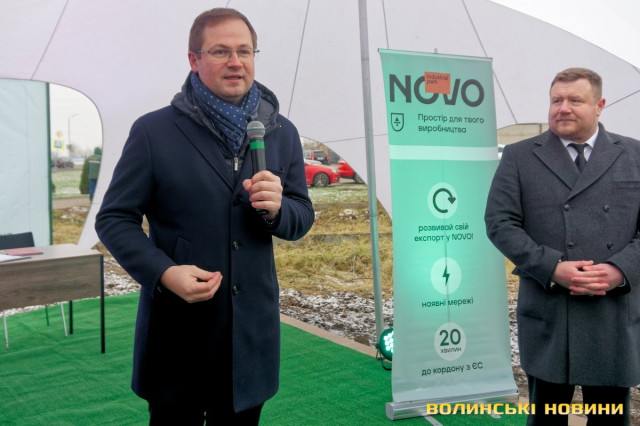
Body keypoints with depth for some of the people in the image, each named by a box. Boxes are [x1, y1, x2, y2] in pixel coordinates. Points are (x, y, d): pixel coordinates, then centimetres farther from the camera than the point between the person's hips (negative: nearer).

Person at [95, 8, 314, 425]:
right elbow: (113, 219, -3)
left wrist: (276, 209, -15)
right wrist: (164, 272, -19)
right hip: (178, 329, -3)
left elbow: (302, 217, 9)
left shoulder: (282, 133, 4)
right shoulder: (153, 131, -6)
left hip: (253, 330, 3)